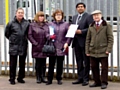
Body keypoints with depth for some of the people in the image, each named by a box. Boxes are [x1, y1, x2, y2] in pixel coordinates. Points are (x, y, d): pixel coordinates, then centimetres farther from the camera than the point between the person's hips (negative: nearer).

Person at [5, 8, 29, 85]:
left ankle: (20, 78, 23)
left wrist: (24, 39, 6)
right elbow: (7, 34, 8)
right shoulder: (11, 23, -4)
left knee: (22, 64, 10)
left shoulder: (27, 23, 0)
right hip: (13, 47, -2)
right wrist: (12, 40, 9)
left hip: (23, 47, 2)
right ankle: (12, 79, 13)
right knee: (13, 64, 3)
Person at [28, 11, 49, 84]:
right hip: (37, 48, -2)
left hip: (45, 47, 3)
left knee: (43, 63, 6)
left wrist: (50, 37, -19)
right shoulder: (32, 25, 0)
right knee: (38, 63, 2)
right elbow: (29, 35, -2)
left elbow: (48, 34, 3)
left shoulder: (46, 25, 8)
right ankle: (38, 78, 10)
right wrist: (35, 43, -8)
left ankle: (43, 77, 14)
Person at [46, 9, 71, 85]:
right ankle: (49, 79, 9)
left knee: (60, 64, 6)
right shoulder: (51, 24, 9)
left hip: (61, 47, 0)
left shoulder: (66, 24, 7)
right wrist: (49, 36, -11)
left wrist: (67, 43, -8)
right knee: (51, 63, 1)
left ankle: (59, 79, 17)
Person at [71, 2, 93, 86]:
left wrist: (81, 31, -19)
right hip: (76, 42, 7)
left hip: (84, 42, -7)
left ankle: (86, 79, 5)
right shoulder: (74, 17, 18)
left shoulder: (88, 16, -4)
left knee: (86, 61, 0)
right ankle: (80, 78, 18)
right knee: (79, 61, 11)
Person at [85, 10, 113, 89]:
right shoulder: (91, 27, 12)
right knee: (94, 67, 7)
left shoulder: (107, 26, 2)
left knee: (104, 67, 0)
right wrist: (87, 51, 6)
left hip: (103, 51, -4)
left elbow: (110, 38, -2)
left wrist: (108, 49, -10)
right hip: (93, 51, 4)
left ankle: (104, 83, 9)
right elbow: (88, 39, 12)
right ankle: (97, 82, 18)